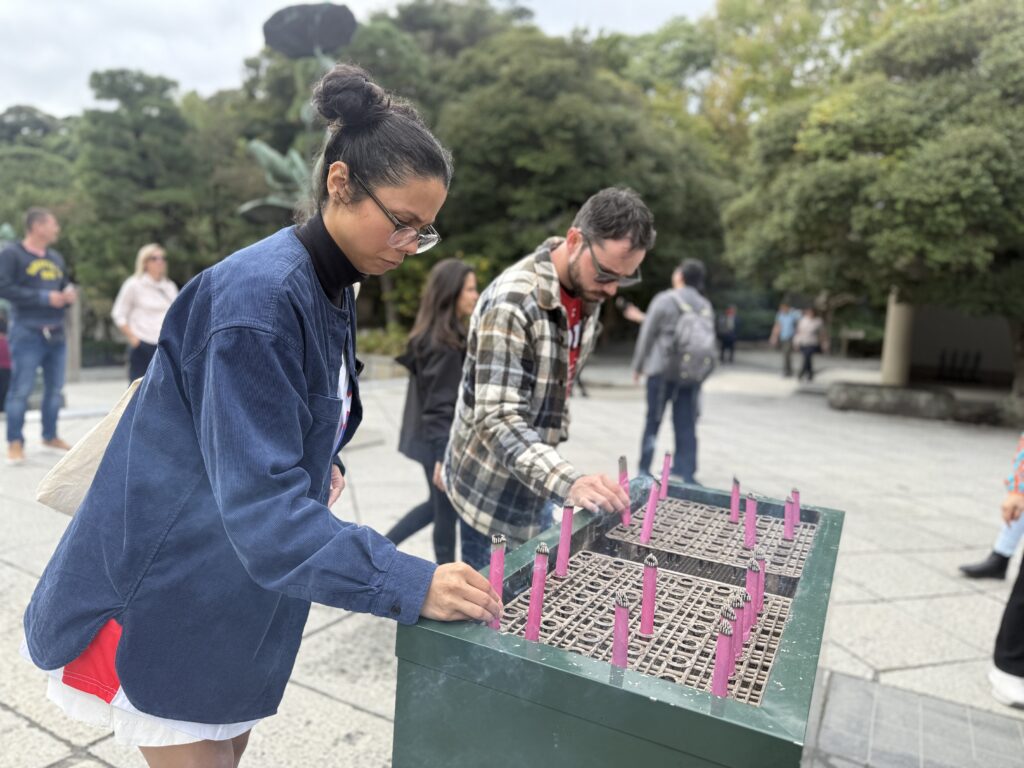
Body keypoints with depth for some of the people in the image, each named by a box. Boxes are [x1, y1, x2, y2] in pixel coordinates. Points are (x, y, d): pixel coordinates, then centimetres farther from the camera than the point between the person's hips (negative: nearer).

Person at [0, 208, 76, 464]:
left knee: (54, 388, 11)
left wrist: (70, 295, 1)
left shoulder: (56, 258, 16)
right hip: (27, 333, -6)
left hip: (56, 334, 6)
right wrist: (44, 297, -16)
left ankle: (50, 436, 24)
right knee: (21, 390, -5)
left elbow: (65, 287, 25)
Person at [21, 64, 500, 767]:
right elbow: (261, 502, -32)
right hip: (167, 597, -8)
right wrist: (411, 584, -35)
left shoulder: (333, 293, 4)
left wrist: (318, 466, -1)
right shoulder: (261, 294, -26)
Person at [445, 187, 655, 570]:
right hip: (493, 491, -7)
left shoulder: (585, 288, -1)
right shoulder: (512, 302, -27)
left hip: (534, 481, 8)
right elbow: (498, 421, -32)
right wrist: (568, 481, -46)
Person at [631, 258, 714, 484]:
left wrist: (638, 365, 4)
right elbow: (709, 341, 10)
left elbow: (647, 335, -5)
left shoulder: (664, 300, -6)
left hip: (662, 370, -3)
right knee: (686, 425, 8)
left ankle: (644, 468, 14)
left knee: (653, 420, 8)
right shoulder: (706, 307, 7)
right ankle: (686, 472, 8)